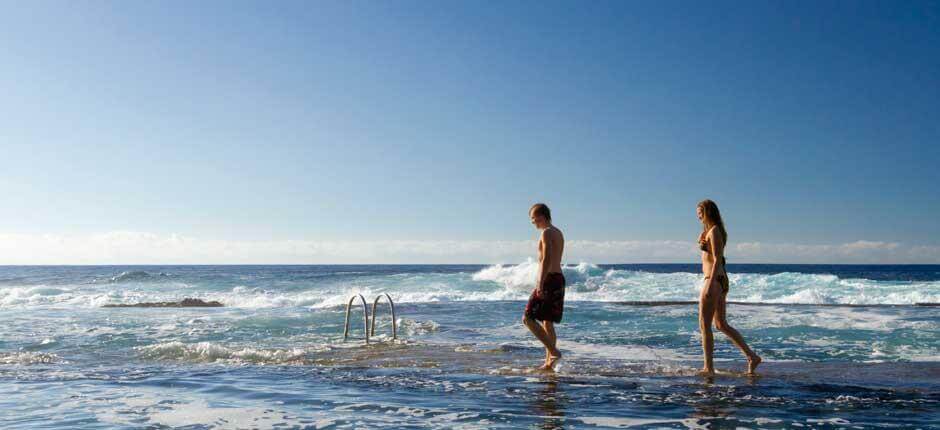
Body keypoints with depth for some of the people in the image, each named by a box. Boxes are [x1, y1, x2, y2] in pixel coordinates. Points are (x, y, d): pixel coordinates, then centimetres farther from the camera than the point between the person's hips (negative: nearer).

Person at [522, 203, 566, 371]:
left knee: (528, 318, -8)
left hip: (549, 280, -10)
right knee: (547, 322, 14)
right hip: (559, 279, 10)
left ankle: (554, 351, -13)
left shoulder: (547, 233, -11)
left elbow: (546, 260, -21)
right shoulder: (558, 233, 18)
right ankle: (549, 363, 16)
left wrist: (540, 285, -25)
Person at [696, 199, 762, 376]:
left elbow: (717, 260, -19)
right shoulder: (713, 231, 17)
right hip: (722, 280, 10)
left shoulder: (714, 231, -11)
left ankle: (708, 368, 1)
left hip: (714, 280, -10)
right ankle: (751, 356, 11)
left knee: (705, 325, -3)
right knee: (721, 324, 14)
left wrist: (710, 285, -22)